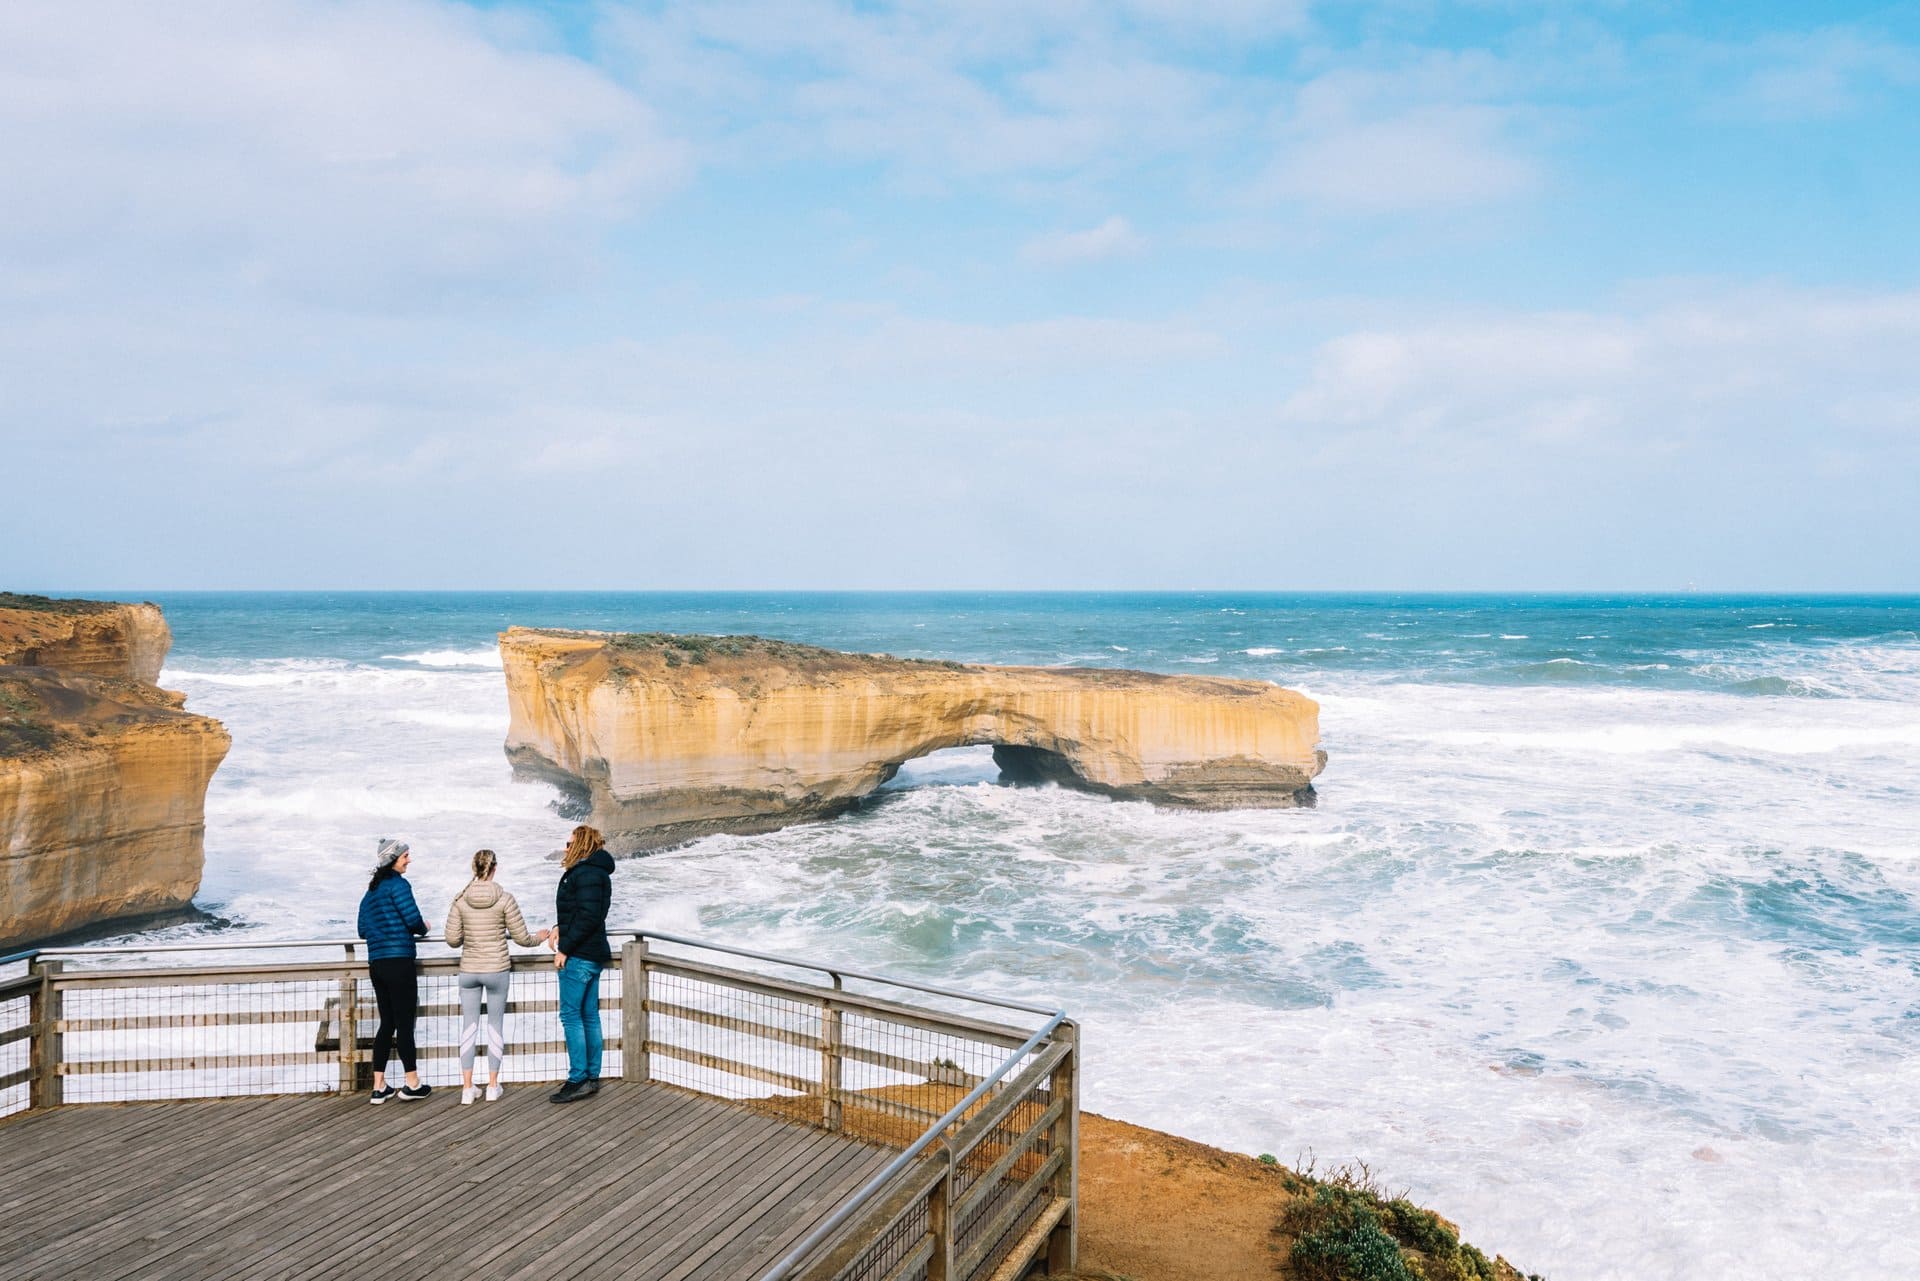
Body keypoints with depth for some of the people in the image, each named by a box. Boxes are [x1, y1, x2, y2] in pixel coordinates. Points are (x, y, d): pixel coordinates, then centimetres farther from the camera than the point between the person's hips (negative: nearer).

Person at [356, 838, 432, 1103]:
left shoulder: (371, 891, 17)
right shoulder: (398, 884, -9)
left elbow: (363, 931, 19)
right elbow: (414, 919, -15)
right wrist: (423, 929, 6)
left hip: (376, 965, 8)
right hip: (398, 962, -8)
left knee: (387, 1023, 13)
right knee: (405, 1023, -1)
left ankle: (379, 1087, 14)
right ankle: (412, 1085, 5)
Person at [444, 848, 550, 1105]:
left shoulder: (460, 900, -5)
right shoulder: (504, 899, -10)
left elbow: (452, 940, -2)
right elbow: (522, 938, -5)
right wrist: (539, 938, 16)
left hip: (469, 970, 2)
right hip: (497, 969, -2)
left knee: (469, 1025, 9)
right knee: (495, 1024, 10)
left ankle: (467, 1088, 10)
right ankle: (492, 1086, 15)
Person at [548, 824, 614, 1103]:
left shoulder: (585, 873, -16)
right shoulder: (596, 872, 16)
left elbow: (588, 917, -23)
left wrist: (564, 949, -18)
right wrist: (559, 927, 4)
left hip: (579, 956, -10)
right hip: (593, 954, 10)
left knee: (571, 1015, -5)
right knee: (589, 1016, 11)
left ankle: (578, 1080, -3)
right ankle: (592, 1078, 16)